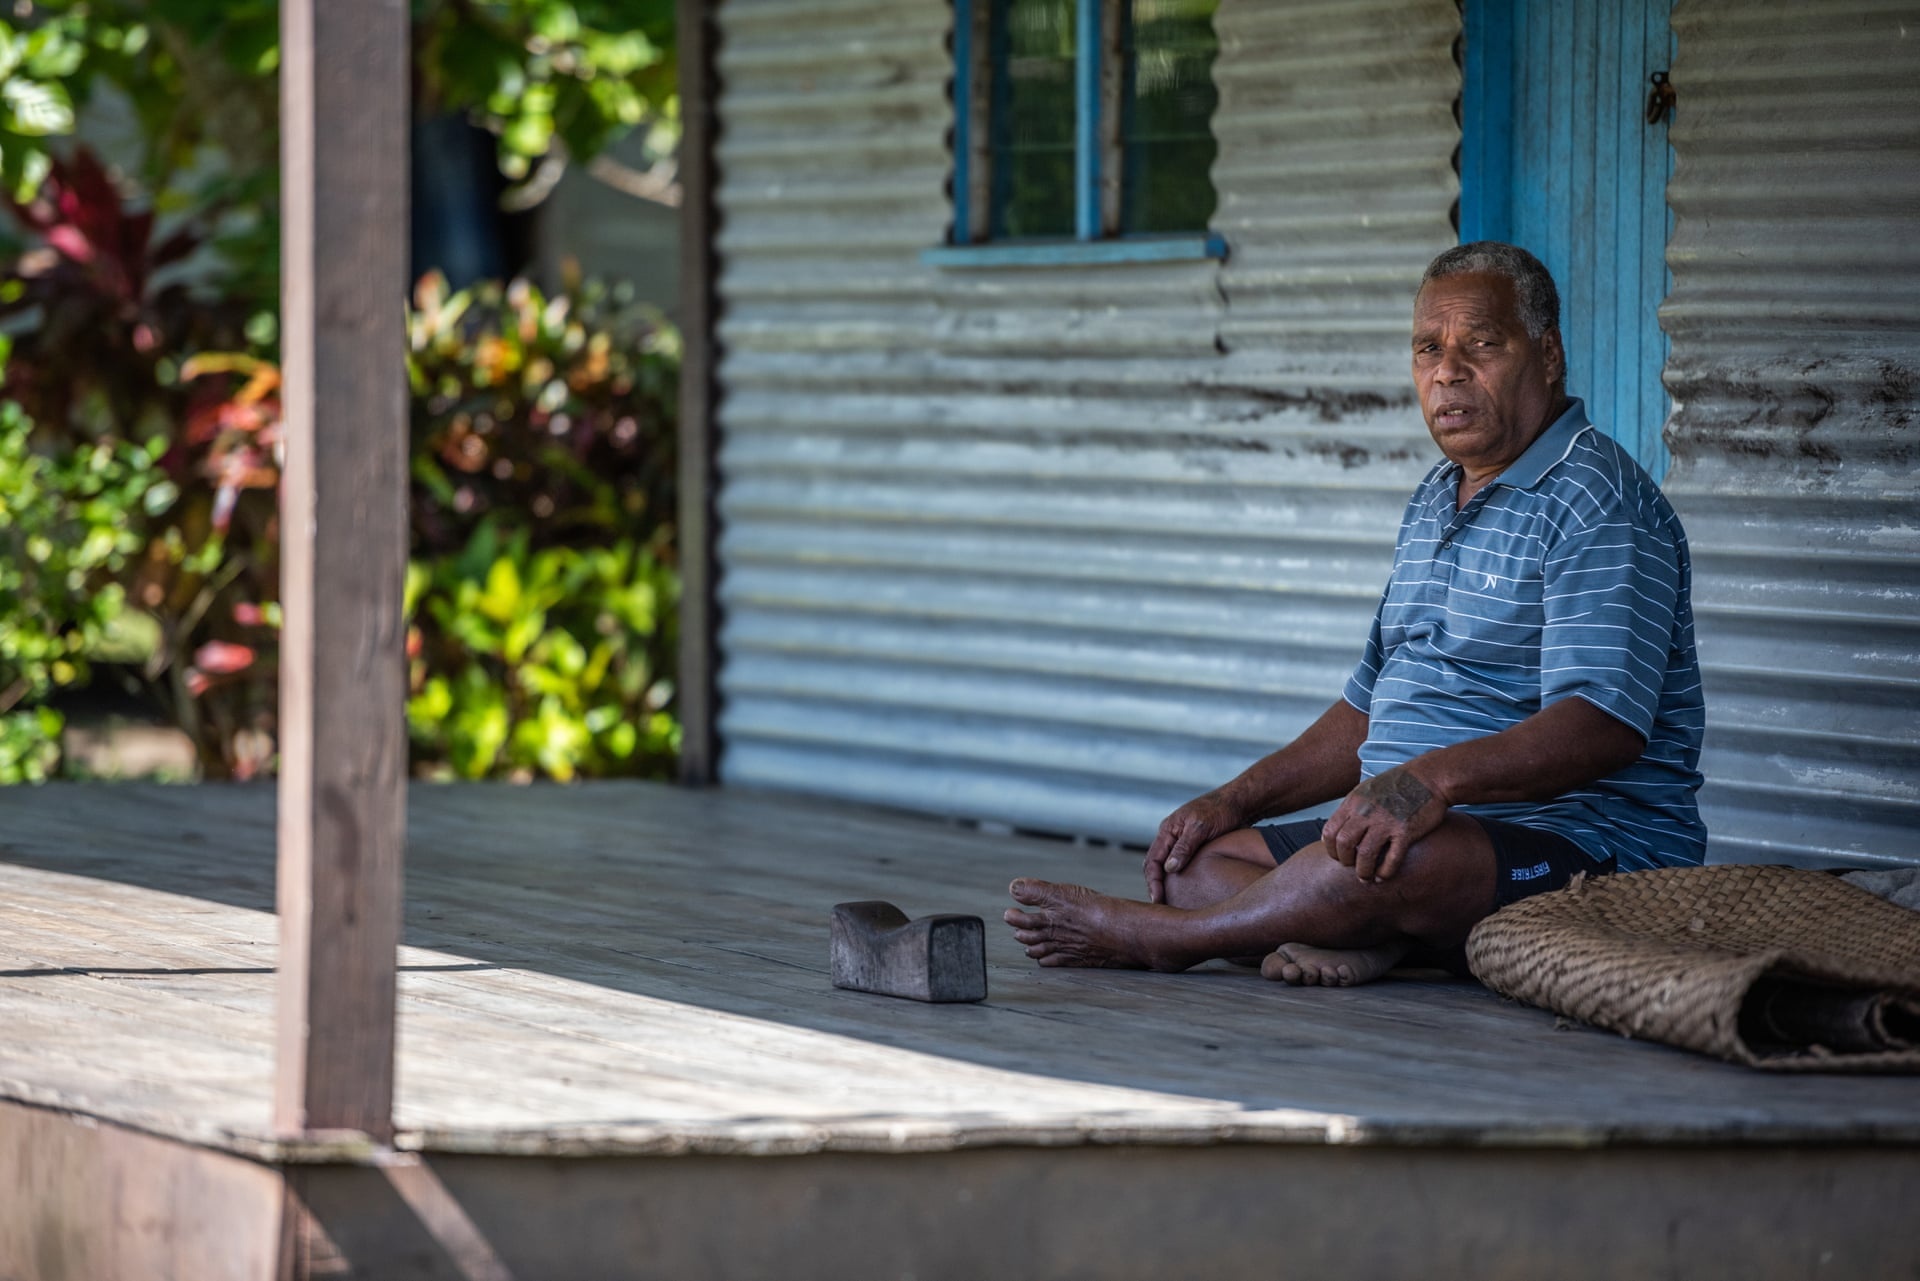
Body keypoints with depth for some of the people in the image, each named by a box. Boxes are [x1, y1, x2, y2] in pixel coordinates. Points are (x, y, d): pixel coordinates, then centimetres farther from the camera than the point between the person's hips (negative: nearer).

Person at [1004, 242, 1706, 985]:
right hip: (1429, 827, 10)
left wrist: (1432, 780, -39)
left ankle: (1148, 938, -18)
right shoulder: (1435, 503, 20)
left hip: (1585, 840, -10)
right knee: (1190, 861, 1)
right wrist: (1234, 802, 13)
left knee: (1402, 856, -38)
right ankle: (1349, 942, -27)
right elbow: (1370, 709, 27)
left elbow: (1603, 726, -25)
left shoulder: (1596, 502, -12)